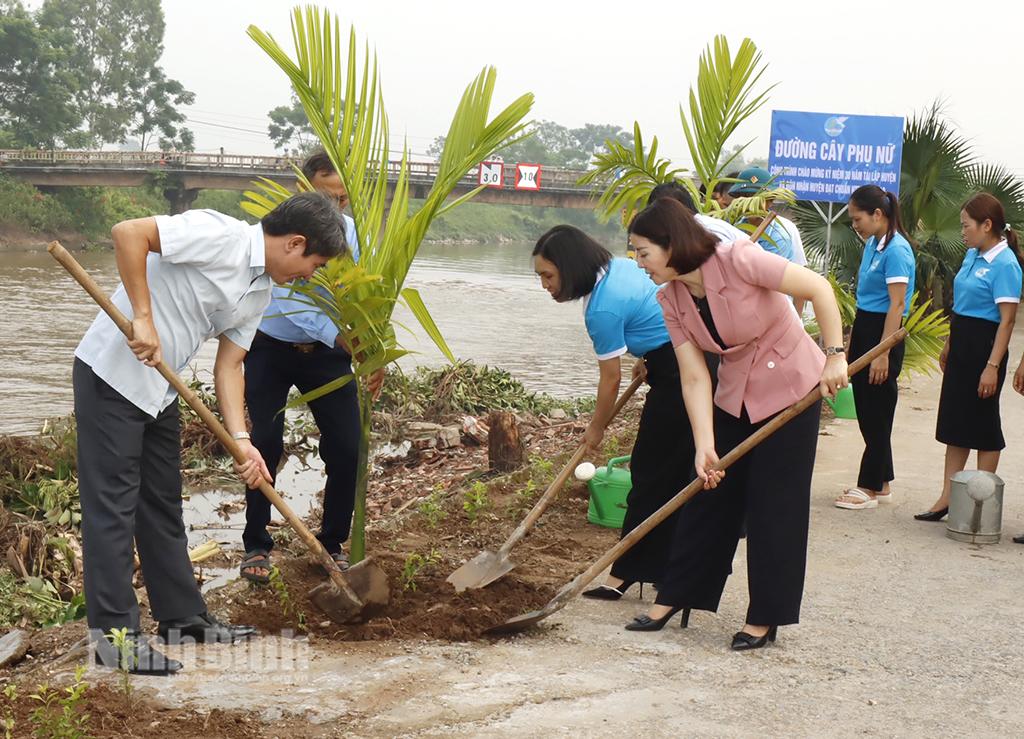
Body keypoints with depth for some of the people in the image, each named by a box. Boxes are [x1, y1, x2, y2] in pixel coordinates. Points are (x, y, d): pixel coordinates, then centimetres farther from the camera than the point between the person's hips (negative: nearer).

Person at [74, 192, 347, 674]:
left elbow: (228, 365, 8)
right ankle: (114, 634, 1)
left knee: (162, 504, 16)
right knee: (113, 506, -5)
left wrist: (240, 440, -4)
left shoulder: (259, 293, 8)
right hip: (111, 375, -10)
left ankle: (181, 616, 27)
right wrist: (143, 317, -27)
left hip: (159, 389, 10)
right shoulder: (220, 236, -19)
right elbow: (128, 233, -27)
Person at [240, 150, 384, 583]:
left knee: (347, 448, -3)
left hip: (326, 353, 3)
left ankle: (332, 544, 16)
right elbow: (289, 298, -35)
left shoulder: (353, 233, -9)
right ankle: (256, 546, 10)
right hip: (271, 350, -3)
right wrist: (339, 336, -48)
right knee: (266, 444, -8)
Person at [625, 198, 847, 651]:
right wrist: (704, 447, -17)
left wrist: (834, 357, -22)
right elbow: (695, 378, -9)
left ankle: (765, 619, 9)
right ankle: (674, 596, 19)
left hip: (790, 386, -6)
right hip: (734, 396, 6)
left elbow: (819, 289, -21)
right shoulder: (671, 300, -6)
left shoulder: (738, 261, -25)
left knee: (774, 504, -1)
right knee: (709, 496, 7)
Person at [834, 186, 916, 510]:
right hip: (863, 328, 9)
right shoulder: (872, 244, 11)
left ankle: (870, 487, 10)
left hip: (882, 332, -9)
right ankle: (881, 483, 23)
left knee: (876, 413, 1)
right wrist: (854, 339, 21)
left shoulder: (896, 250, -17)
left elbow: (897, 305, -20)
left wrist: (883, 354, -22)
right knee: (867, 412, 13)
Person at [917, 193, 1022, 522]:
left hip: (984, 347, -9)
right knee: (954, 421, 10)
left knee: (983, 424, 2)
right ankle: (947, 497, 17)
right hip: (961, 345, 9)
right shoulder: (972, 255, 10)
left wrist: (993, 366, -23)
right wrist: (949, 346, 23)